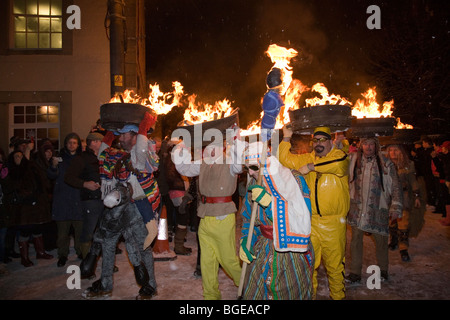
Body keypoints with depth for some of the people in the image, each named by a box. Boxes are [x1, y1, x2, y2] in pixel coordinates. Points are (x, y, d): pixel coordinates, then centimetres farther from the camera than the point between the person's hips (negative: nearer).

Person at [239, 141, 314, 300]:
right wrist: (244, 241, -3)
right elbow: (248, 218, 13)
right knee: (253, 294, 7)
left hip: (292, 250, -4)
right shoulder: (254, 184, 2)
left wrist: (270, 202, -29)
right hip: (263, 253, 4)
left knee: (292, 294, 10)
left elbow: (302, 218, -23)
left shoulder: (294, 180, -13)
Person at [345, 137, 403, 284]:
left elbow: (396, 186, 1)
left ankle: (383, 270, 32)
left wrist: (396, 207, -4)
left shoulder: (386, 163, -2)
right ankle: (355, 273, 14)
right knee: (356, 239, 3)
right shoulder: (354, 160, 2)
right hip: (357, 207, 1)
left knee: (380, 240, 10)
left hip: (378, 208, -1)